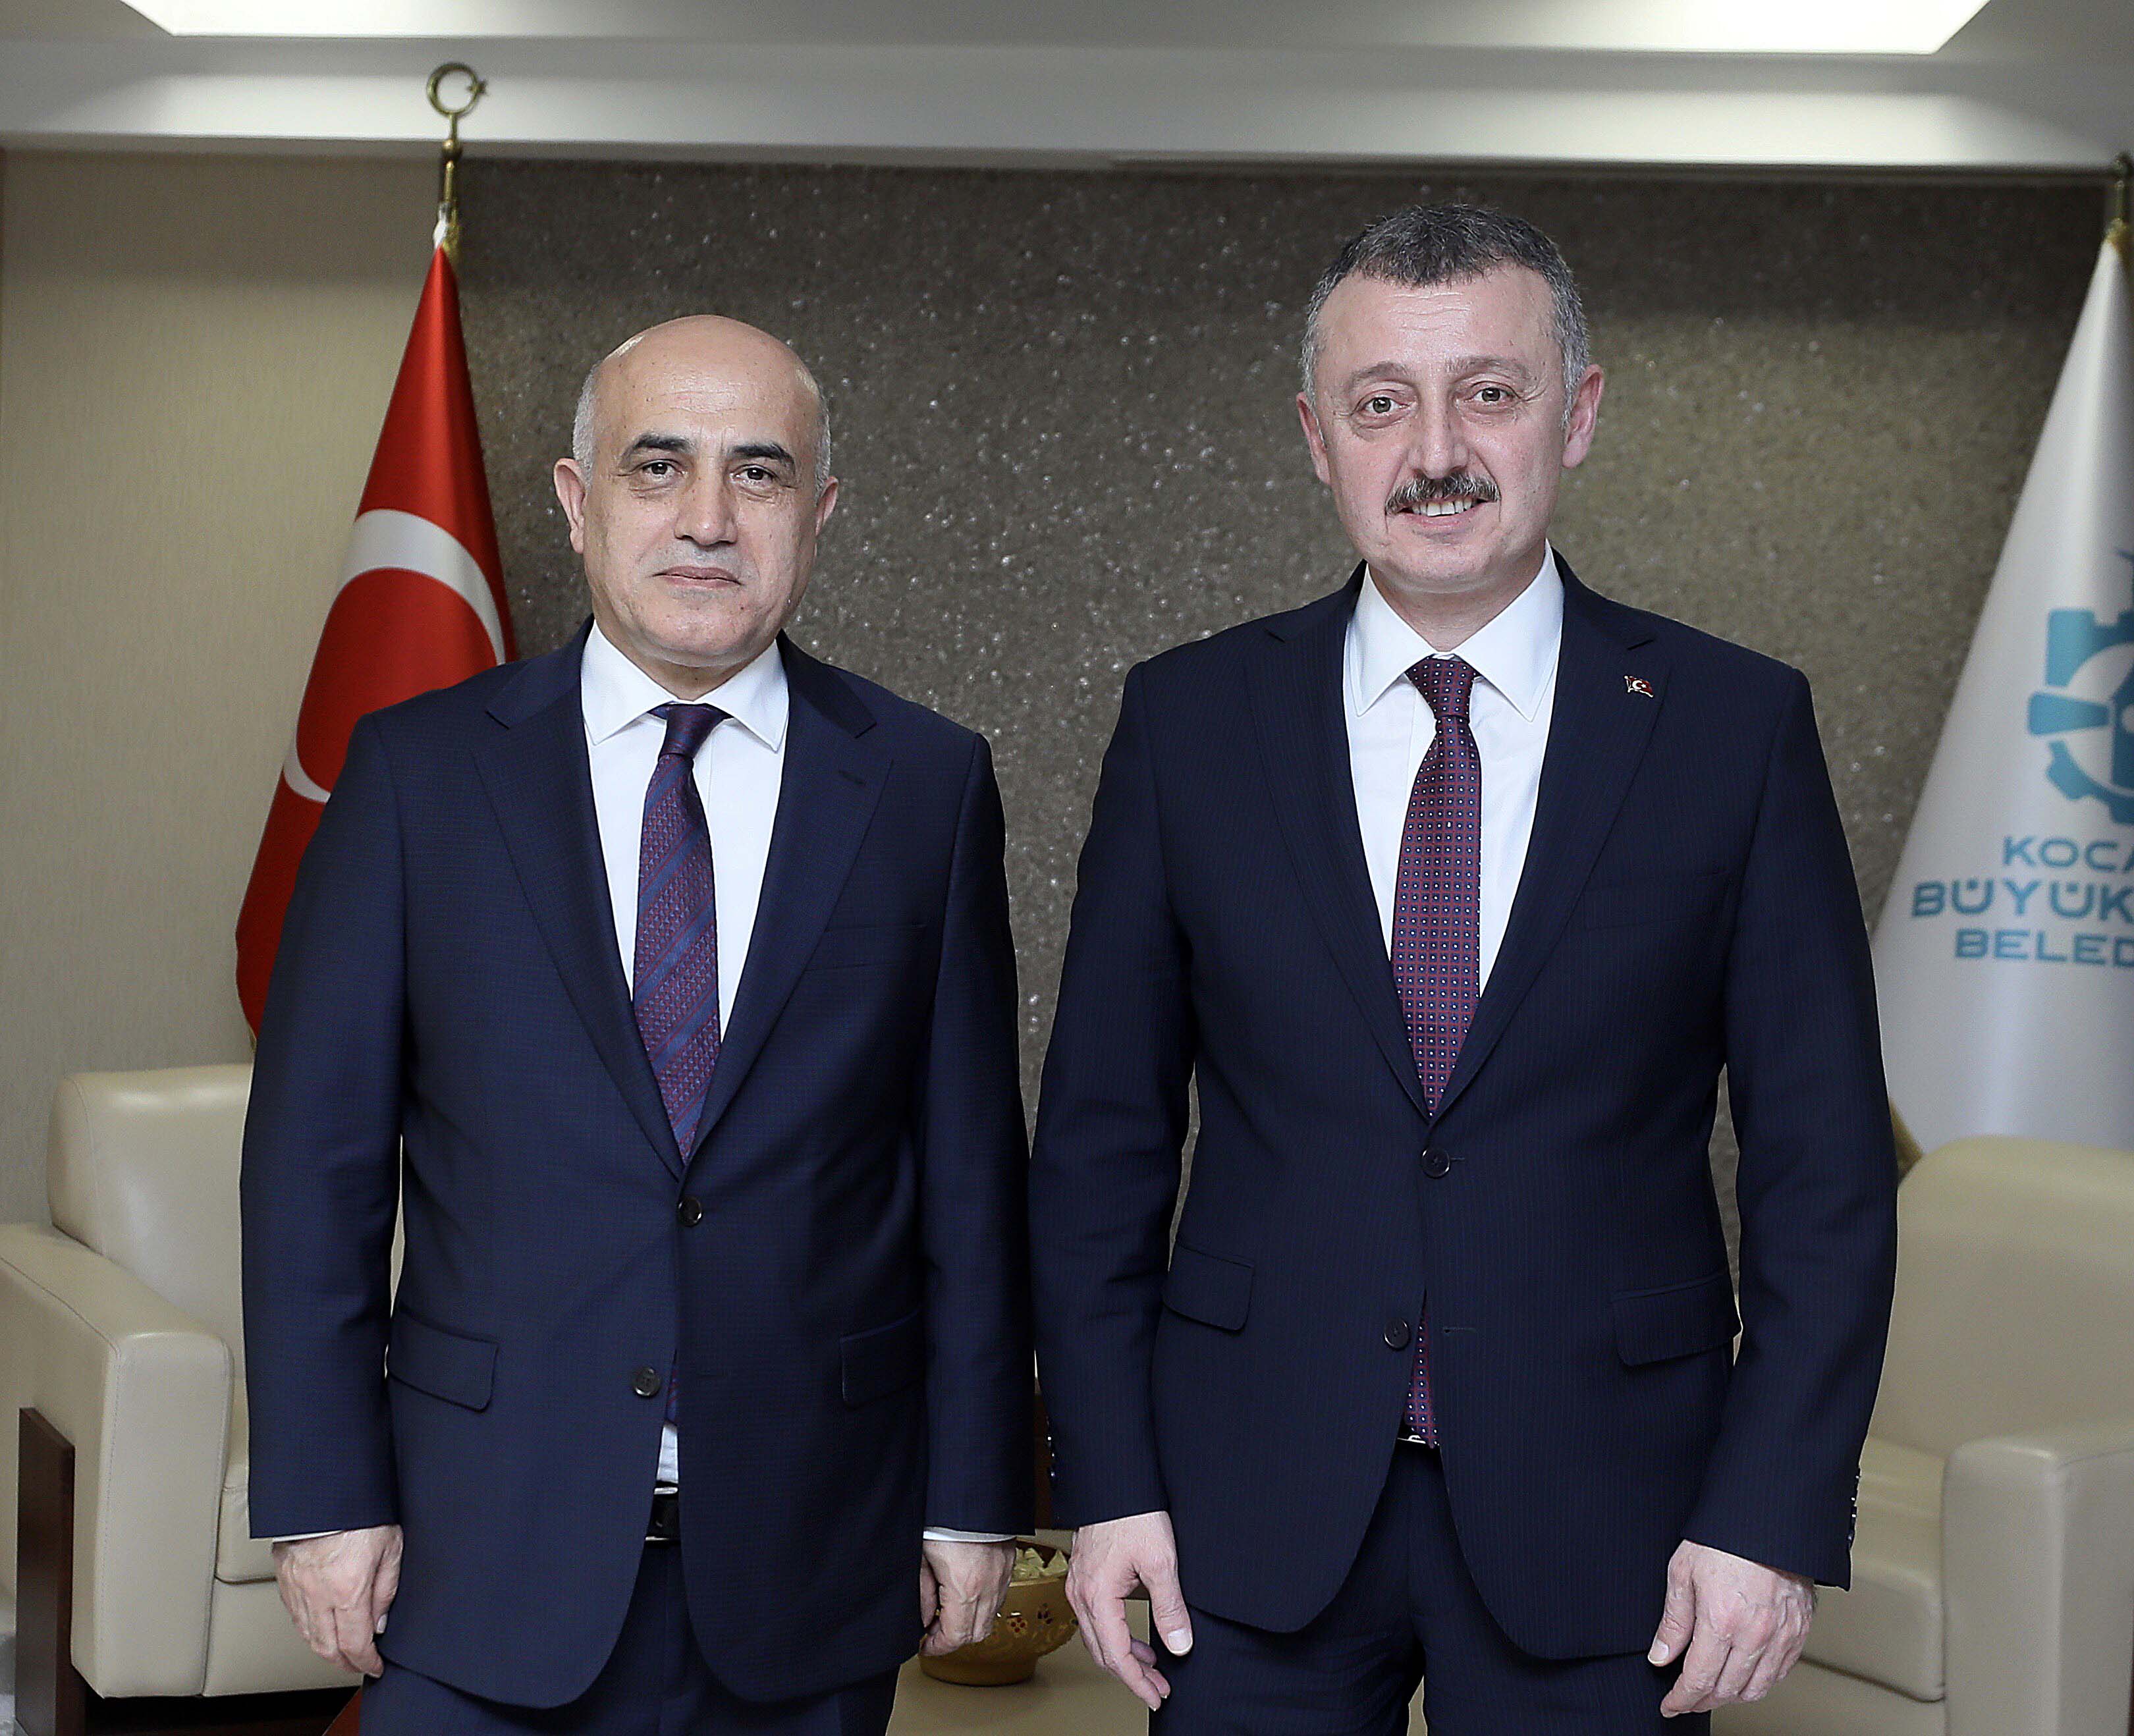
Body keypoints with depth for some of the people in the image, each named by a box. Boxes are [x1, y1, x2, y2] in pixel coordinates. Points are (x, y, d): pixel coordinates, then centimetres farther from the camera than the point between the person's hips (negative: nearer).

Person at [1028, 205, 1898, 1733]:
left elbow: (1824, 1163, -2)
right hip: (1257, 1515, 1)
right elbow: (1101, 1137, 4)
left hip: (1599, 1522, -1)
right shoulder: (1190, 720, 2)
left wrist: (1776, 1515, -7)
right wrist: (1108, 1482, -1)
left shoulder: (1736, 727, -2)